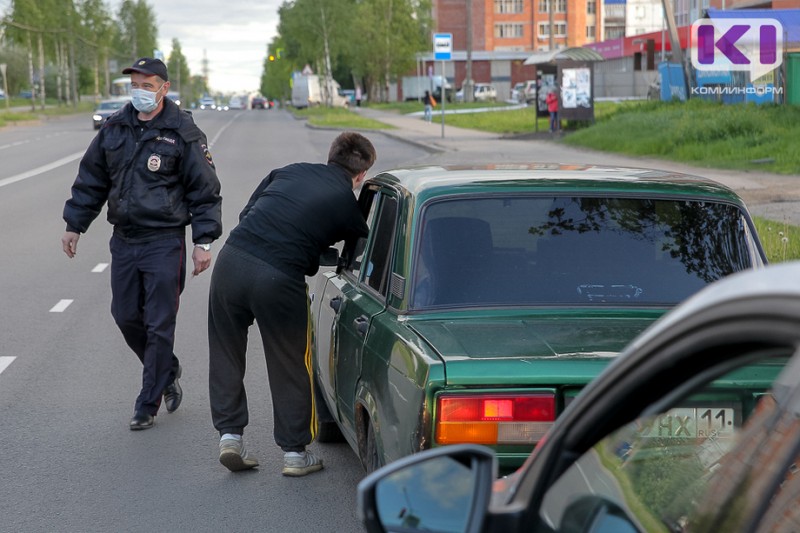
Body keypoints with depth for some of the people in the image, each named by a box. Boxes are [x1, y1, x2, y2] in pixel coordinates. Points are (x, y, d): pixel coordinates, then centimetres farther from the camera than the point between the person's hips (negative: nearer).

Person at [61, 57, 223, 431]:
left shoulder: (183, 133, -6)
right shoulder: (114, 129, 8)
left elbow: (205, 190, -4)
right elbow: (91, 180, 16)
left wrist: (203, 241, -9)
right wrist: (74, 224, 14)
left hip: (164, 242, -5)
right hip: (123, 241, 5)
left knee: (159, 325, -2)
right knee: (126, 316, 10)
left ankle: (148, 403, 9)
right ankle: (167, 373, 33)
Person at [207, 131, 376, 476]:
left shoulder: (289, 172, 18)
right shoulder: (347, 203, 7)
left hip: (232, 258, 4)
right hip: (279, 278, -4)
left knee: (225, 353, 20)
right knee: (290, 366, 12)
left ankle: (229, 434, 21)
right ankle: (295, 452, 21)